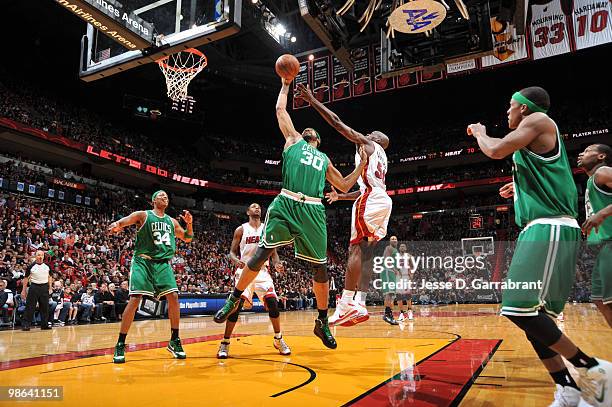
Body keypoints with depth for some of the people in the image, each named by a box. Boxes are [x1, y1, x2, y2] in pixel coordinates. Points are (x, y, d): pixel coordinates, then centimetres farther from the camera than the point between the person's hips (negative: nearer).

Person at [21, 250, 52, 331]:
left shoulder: (47, 266, 6)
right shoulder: (31, 266, -1)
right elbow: (26, 278, 2)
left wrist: (50, 288, 7)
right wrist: (23, 290, -2)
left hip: (44, 287, 3)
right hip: (34, 287, -2)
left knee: (45, 307, 6)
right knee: (30, 307, -3)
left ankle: (44, 324, 13)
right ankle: (25, 325, 3)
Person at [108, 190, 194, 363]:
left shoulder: (172, 221, 15)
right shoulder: (143, 215, 2)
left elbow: (187, 238, 24)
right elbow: (120, 223, -11)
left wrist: (189, 224, 5)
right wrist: (115, 226, -35)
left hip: (163, 263, 4)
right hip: (143, 261, -4)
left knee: (173, 297, -7)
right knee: (135, 299, -13)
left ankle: (174, 341, 5)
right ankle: (120, 345, -2)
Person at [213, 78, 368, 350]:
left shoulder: (324, 159, 30)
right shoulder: (293, 140, 22)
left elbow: (345, 186, 30)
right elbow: (280, 110, 21)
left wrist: (362, 163, 24)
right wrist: (285, 86, 30)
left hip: (313, 210, 3)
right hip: (286, 203, -3)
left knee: (320, 267, 2)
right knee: (263, 252, -13)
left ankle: (322, 323, 17)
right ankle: (234, 300, 5)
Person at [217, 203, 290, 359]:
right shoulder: (241, 229, 3)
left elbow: (273, 252, 11)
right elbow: (232, 252, 2)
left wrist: (277, 264, -10)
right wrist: (236, 261, -21)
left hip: (262, 271, 2)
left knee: (272, 302, -10)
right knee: (236, 305, -15)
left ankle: (279, 339, 9)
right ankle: (225, 343, -4)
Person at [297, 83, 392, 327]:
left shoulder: (367, 143, 9)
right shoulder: (380, 158, 33)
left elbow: (337, 123, 2)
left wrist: (312, 100, 6)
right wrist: (340, 196, 41)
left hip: (371, 200, -9)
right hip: (383, 201, 9)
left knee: (355, 248, -13)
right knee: (365, 252, 5)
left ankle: (346, 303, -19)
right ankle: (360, 305, 1)